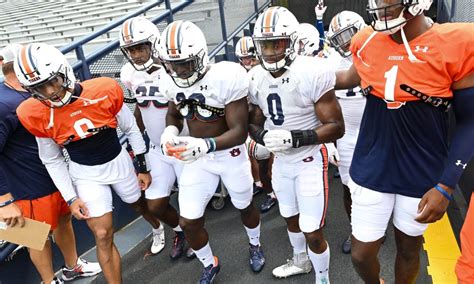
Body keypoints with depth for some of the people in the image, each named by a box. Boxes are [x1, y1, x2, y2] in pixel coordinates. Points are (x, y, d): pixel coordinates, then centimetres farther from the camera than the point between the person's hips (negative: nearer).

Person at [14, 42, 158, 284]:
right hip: (85, 174, 0)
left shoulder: (104, 90, -22)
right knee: (103, 236, -3)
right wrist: (70, 198, -3)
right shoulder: (36, 114, -17)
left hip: (119, 162, 1)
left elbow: (131, 130, -7)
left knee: (141, 206, 23)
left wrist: (143, 168, 0)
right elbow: (52, 160, -2)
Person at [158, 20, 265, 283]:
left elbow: (239, 132, -26)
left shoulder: (226, 77, -26)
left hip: (230, 154, -3)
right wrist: (170, 132, -13)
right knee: (188, 222, 3)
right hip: (197, 157, 4)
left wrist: (207, 145, -44)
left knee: (244, 207, 21)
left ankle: (255, 246, 55)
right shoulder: (172, 83, -9)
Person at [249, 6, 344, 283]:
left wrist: (295, 138, -32)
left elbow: (336, 127, -19)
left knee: (313, 232, 1)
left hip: (309, 161, -6)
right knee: (291, 217, 25)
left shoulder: (313, 73, -22)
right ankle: (301, 260, 53)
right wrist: (263, 135, -18)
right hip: (281, 161, 6)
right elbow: (255, 122, 5)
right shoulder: (257, 78, -4)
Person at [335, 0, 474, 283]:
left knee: (409, 248, 19)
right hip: (372, 170, 2)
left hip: (421, 175, -2)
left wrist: (445, 186, -12)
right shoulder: (366, 42, -4)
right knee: (362, 254, 10)